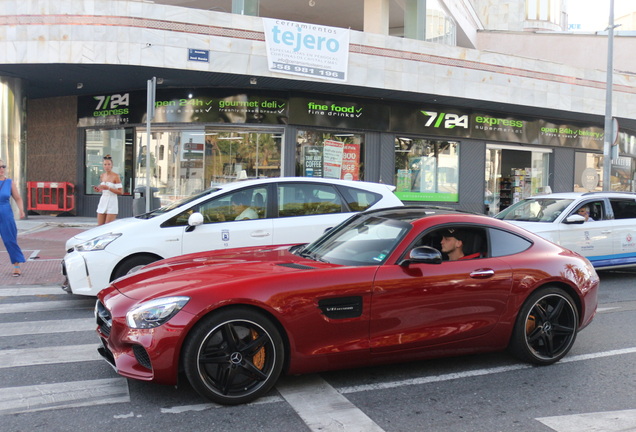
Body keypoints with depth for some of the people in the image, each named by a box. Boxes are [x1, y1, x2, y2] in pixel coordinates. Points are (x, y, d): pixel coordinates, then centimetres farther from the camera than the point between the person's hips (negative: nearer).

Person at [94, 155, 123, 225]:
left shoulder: (115, 176, -8)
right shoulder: (102, 176, 10)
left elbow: (121, 192, -13)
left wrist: (108, 188, -20)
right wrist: (98, 189, 3)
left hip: (112, 203, -6)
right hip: (102, 201, 6)